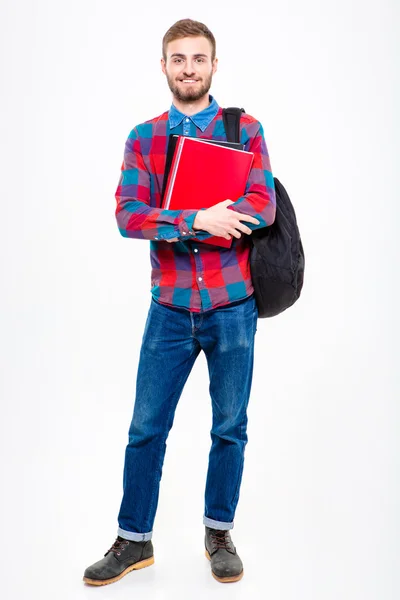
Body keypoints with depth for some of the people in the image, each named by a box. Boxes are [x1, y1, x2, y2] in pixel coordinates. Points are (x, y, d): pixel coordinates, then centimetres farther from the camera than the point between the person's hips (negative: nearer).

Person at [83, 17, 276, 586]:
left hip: (232, 305, -1)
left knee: (230, 429, 11)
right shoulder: (143, 138, 6)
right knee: (146, 429, 7)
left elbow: (262, 208, -12)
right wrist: (199, 221, -21)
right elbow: (127, 216, -7)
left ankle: (219, 533, 31)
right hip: (170, 307, 1)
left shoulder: (244, 129, 2)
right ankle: (134, 539, 26)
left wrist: (168, 222, -15)